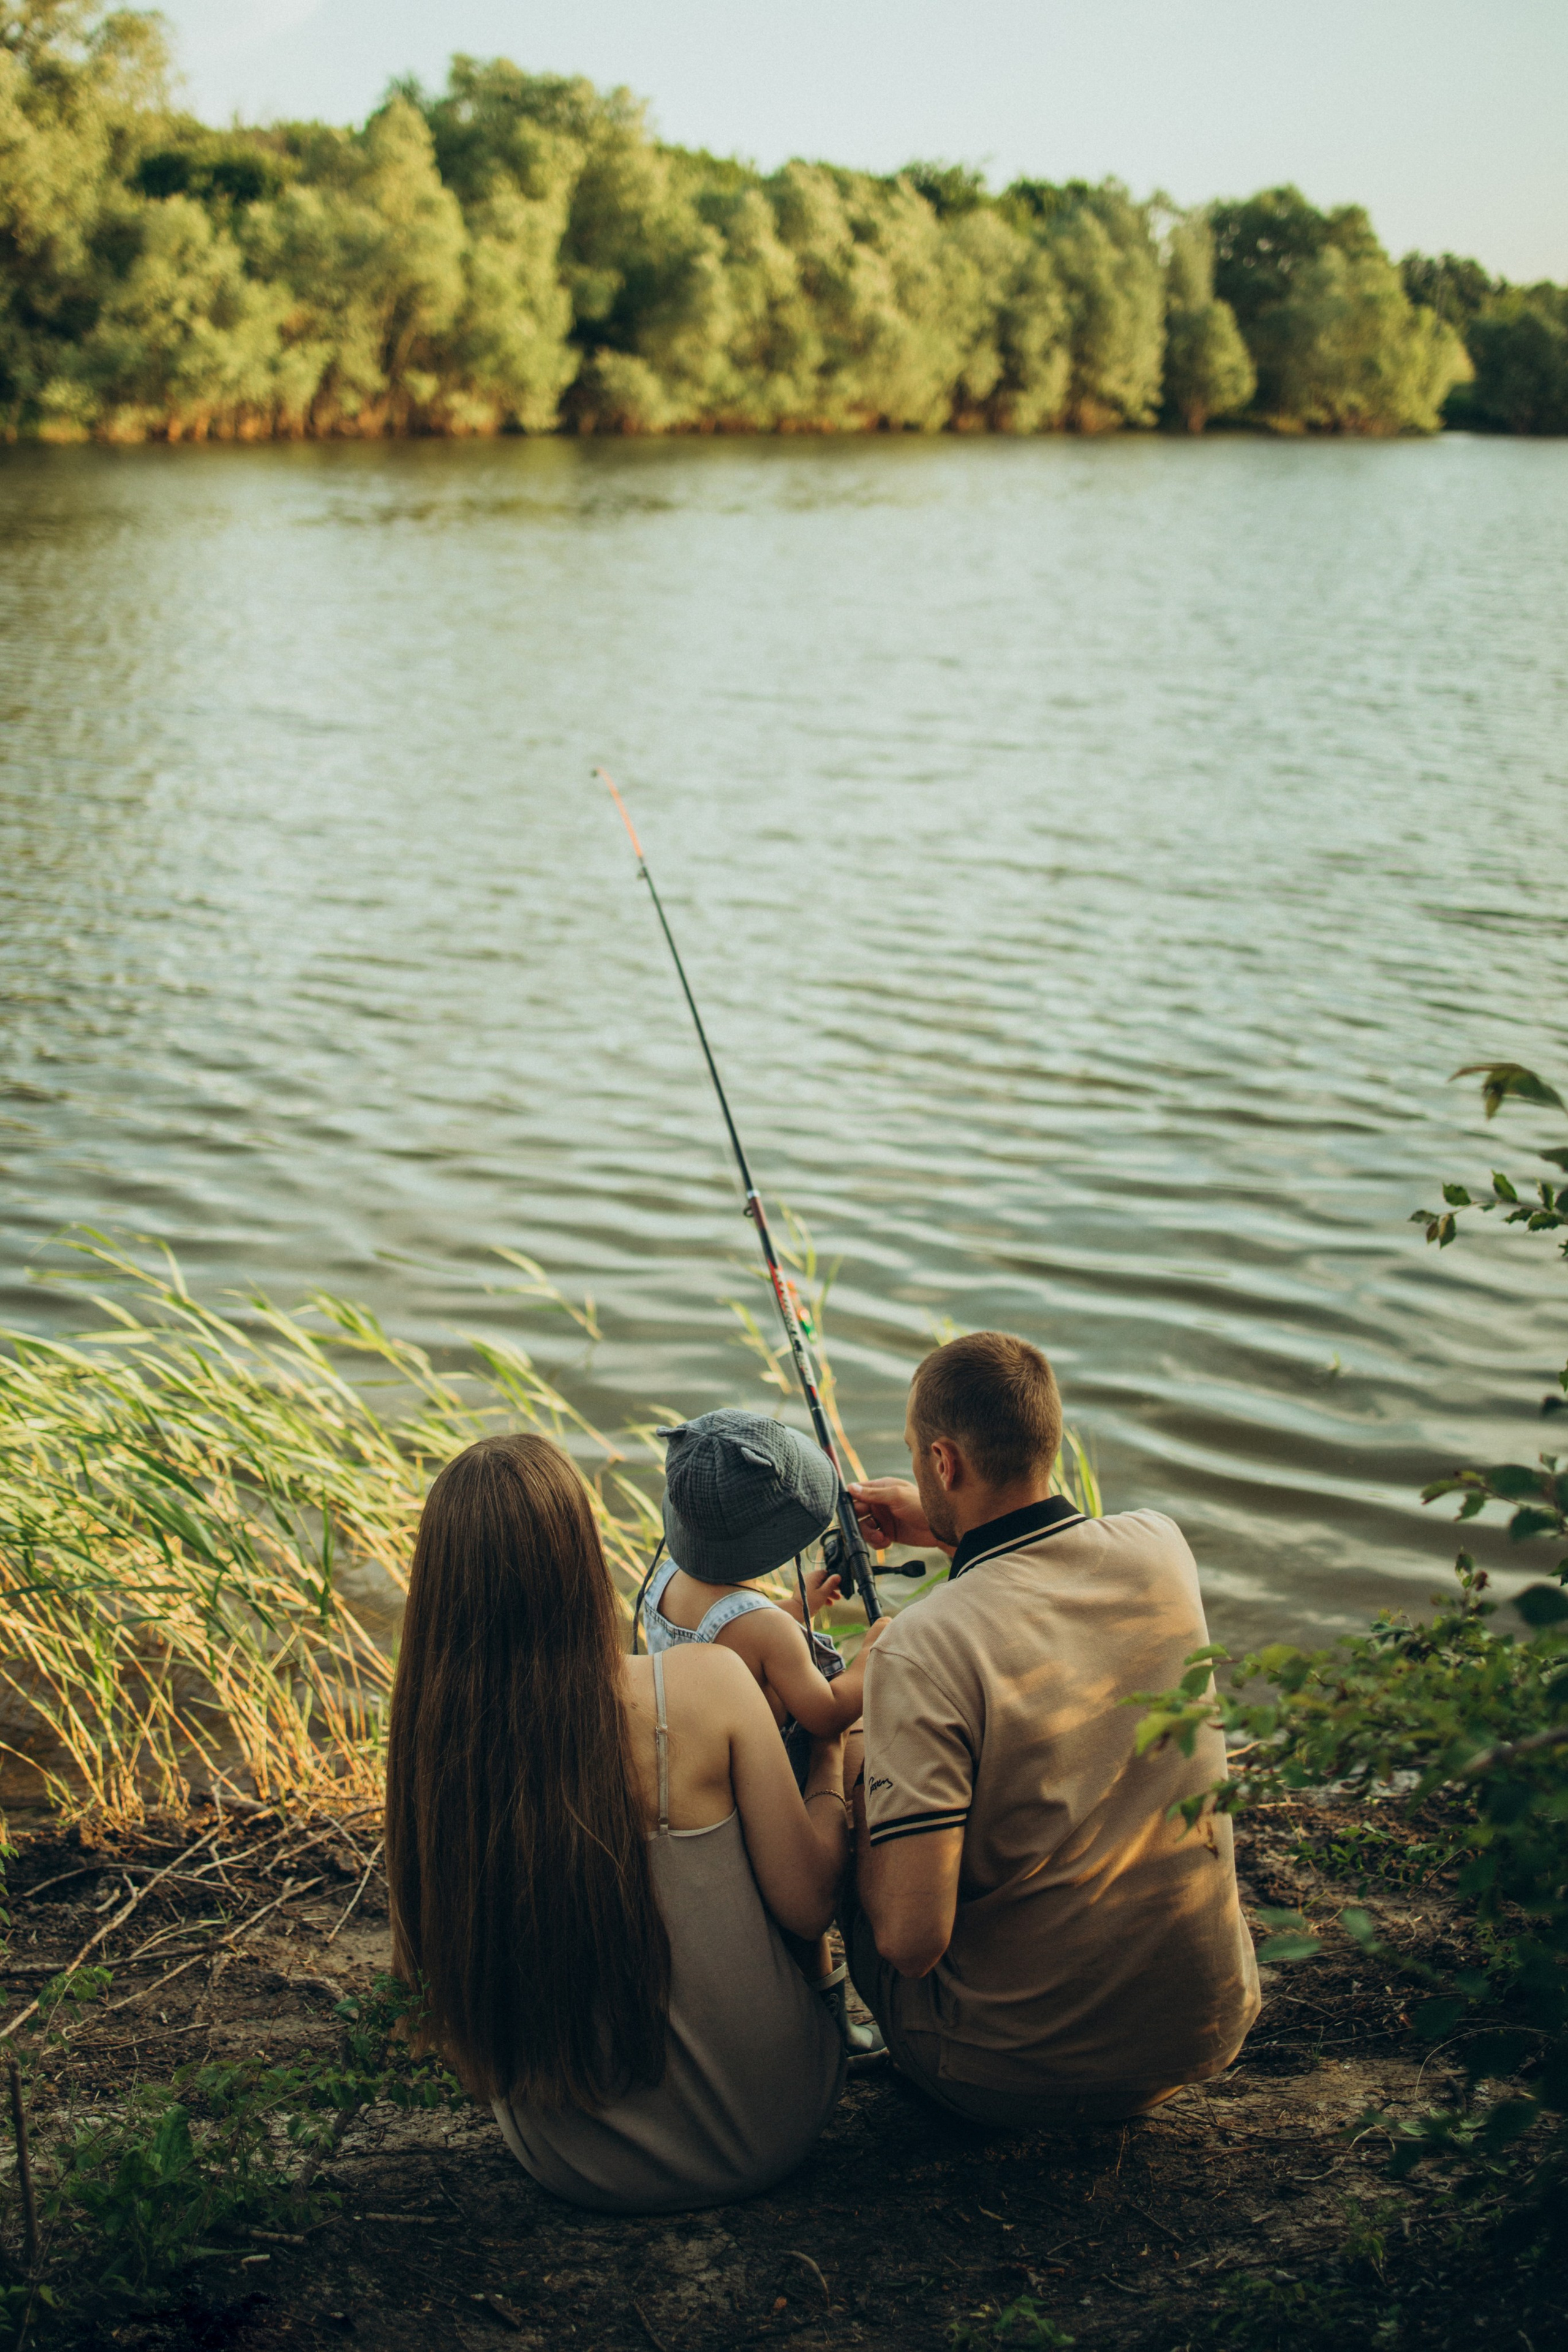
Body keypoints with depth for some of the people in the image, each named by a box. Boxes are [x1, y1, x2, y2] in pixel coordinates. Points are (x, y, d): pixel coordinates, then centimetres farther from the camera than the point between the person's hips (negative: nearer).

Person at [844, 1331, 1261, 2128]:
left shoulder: (923, 1649, -24)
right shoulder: (1160, 1549, -7)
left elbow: (910, 1937, -24)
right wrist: (950, 1531, 25)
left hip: (1009, 2078, -5)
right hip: (1205, 2037, 5)